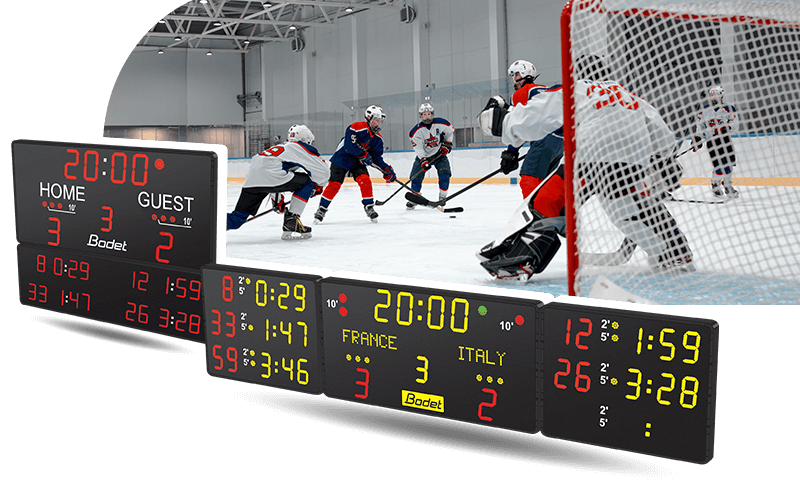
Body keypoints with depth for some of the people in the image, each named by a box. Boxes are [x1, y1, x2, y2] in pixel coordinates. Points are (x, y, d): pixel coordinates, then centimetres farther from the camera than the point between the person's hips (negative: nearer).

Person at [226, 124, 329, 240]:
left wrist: (276, 199, 51)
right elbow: (324, 172, 14)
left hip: (250, 183, 7)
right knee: (306, 182, 12)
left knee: (237, 218, 14)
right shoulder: (303, 148, 16)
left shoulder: (281, 147, 38)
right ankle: (290, 223, 5)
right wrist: (318, 186, 33)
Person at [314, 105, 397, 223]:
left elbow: (377, 157, 5)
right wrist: (364, 155, -27)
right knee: (334, 184, -9)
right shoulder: (357, 127, -19)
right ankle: (322, 209, 4)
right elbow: (349, 145, -27)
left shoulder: (378, 138, 4)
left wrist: (387, 169, -7)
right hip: (341, 159, -5)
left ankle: (369, 207, -3)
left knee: (365, 181, -17)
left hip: (358, 163, 5)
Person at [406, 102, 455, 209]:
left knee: (445, 173, -18)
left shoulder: (441, 123, -15)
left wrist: (447, 144, -6)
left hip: (440, 153, 0)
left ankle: (442, 197, -4)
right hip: (423, 155, 0)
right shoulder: (416, 130, -18)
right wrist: (423, 160, -28)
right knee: (416, 177, -7)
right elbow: (417, 147, -19)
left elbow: (451, 132, 3)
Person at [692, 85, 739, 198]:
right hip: (711, 141, -1)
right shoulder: (705, 110, 7)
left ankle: (728, 186, 21)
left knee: (729, 163, 1)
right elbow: (699, 126, 13)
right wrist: (697, 139, 5)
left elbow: (735, 125, -1)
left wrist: (727, 128, -19)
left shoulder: (728, 109, 3)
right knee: (720, 166, -12)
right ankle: (715, 185, 10)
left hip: (725, 139, 1)